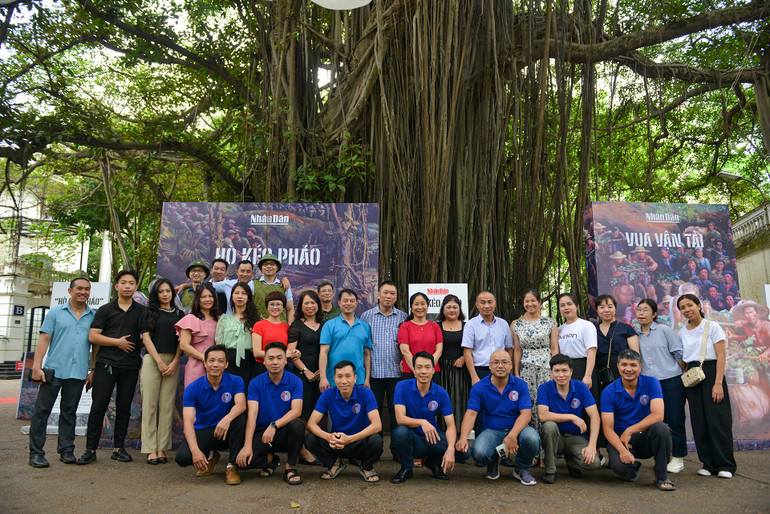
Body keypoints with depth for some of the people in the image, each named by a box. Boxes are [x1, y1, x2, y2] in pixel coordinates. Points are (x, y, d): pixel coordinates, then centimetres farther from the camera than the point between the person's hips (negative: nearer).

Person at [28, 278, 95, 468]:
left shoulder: (94, 316, 10)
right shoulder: (55, 313, 5)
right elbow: (44, 340, 1)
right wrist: (36, 366, -8)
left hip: (78, 373, 2)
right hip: (54, 370, -2)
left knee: (69, 412, 9)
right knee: (42, 410, 0)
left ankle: (67, 450, 16)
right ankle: (36, 452, 8)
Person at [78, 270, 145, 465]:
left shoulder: (142, 311, 10)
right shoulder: (105, 310, 7)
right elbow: (93, 336, 0)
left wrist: (136, 347, 0)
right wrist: (117, 342, -7)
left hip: (130, 366, 1)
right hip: (105, 364, -1)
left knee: (124, 407, 6)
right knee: (98, 406, -2)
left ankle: (118, 448, 14)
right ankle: (90, 449, 7)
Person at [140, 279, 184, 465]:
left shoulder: (179, 314, 14)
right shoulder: (150, 312, 10)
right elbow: (146, 338, 2)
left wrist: (175, 362, -4)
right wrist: (159, 361, -7)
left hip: (172, 362, 2)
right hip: (152, 360, -2)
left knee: (167, 405, 0)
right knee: (150, 404, -4)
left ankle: (162, 448, 5)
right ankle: (151, 450, 0)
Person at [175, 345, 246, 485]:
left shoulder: (235, 381, -9)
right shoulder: (192, 388, -11)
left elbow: (241, 404, -27)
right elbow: (188, 421, -20)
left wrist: (227, 419, -50)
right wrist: (195, 450, -35)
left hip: (226, 432, -1)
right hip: (202, 431, 1)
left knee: (239, 418, -32)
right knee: (182, 457, -27)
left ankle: (232, 467, -18)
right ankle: (210, 456, 9)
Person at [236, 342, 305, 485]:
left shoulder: (295, 381, -5)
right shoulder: (255, 383, -2)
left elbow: (296, 410, -17)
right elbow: (252, 413, -11)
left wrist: (274, 425, -33)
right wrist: (247, 445, -22)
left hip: (284, 433, -1)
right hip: (261, 433, 1)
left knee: (297, 424, -34)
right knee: (243, 461, -24)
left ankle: (290, 468, -10)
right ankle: (270, 459, 11)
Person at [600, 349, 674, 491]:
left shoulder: (651, 383, -5)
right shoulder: (609, 392, -7)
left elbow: (658, 415, -16)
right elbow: (608, 428, -10)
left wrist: (629, 431, -18)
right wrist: (622, 449, -27)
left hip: (646, 438, 1)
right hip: (620, 439, -1)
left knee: (660, 428, -32)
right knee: (619, 466, -31)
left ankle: (661, 476, -11)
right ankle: (633, 468, 10)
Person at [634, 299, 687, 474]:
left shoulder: (664, 330, -1)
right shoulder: (634, 334, 8)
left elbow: (679, 354, 1)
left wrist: (686, 376, 2)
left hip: (671, 381, -3)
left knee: (674, 419, 0)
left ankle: (678, 458, 12)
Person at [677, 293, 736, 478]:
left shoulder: (712, 326, -2)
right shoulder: (682, 332, 11)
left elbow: (721, 356, -7)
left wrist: (718, 383, -16)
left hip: (711, 373, -4)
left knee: (717, 419, -5)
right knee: (699, 421, 3)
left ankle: (725, 465, 5)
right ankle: (709, 464, 12)